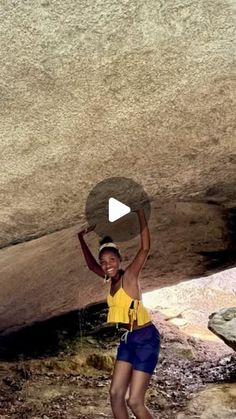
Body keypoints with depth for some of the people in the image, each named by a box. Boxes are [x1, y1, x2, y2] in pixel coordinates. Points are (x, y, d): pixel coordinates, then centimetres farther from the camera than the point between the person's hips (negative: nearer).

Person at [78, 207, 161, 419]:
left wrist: (140, 212, -25)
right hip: (128, 339, 8)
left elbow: (145, 248, -25)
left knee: (135, 401, -6)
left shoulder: (130, 275, -13)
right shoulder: (112, 280, 6)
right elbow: (91, 264, 22)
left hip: (146, 338, -8)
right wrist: (82, 238, 22)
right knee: (116, 394, 7)